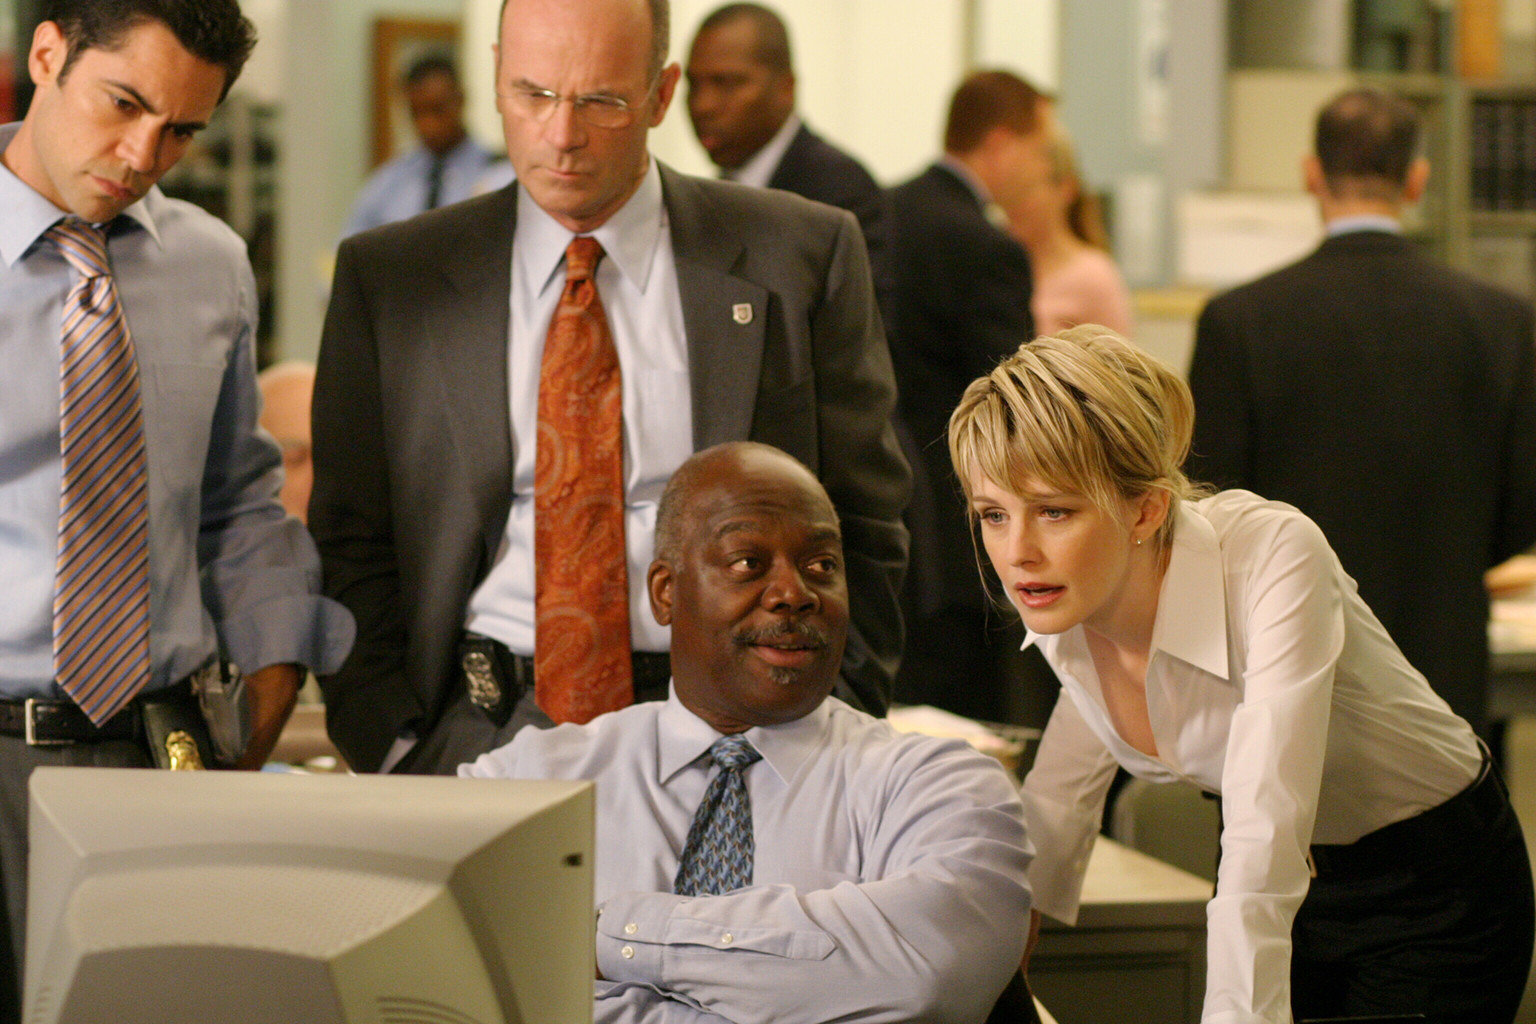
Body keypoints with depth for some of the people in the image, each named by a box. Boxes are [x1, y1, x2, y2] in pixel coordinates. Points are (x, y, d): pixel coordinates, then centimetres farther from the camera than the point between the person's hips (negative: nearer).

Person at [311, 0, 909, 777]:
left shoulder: (801, 258, 7)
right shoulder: (387, 278, 10)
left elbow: (862, 529, 11)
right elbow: (350, 542, 12)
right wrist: (393, 749, -1)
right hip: (482, 734, 1)